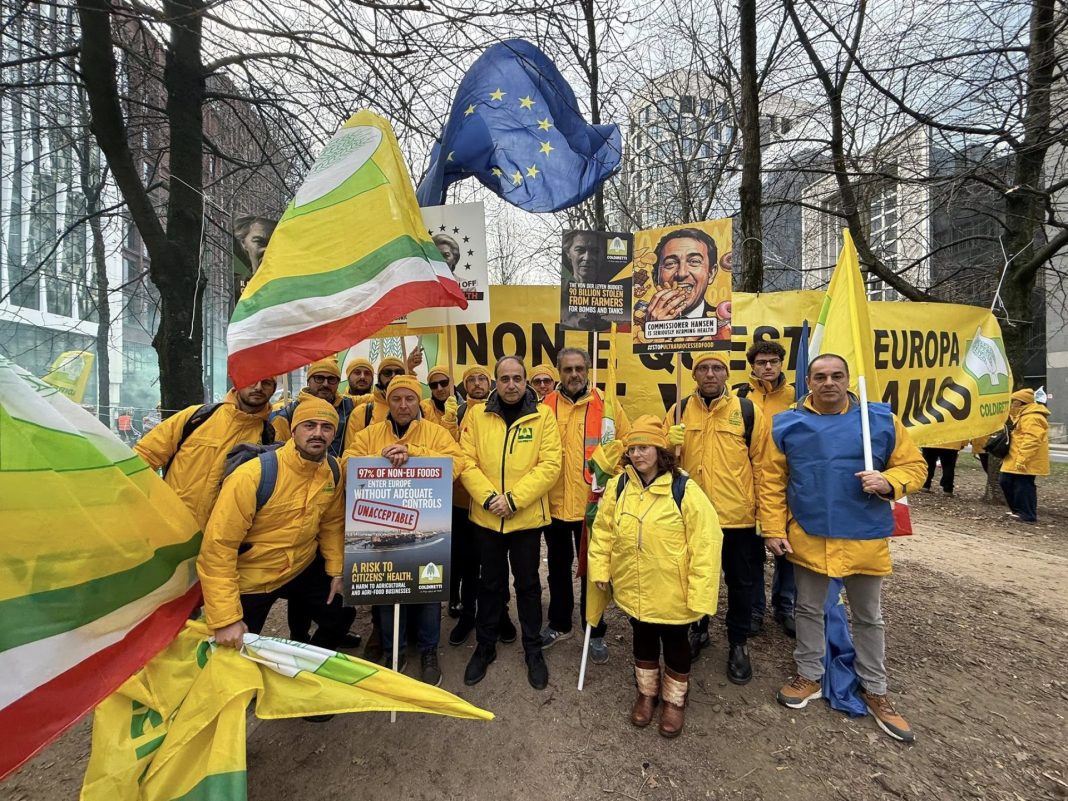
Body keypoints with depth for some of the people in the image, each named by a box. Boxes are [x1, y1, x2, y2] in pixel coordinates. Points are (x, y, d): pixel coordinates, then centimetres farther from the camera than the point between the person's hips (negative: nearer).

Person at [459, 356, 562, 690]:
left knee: (528, 584, 15)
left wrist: (514, 499, -19)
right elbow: (466, 462, -6)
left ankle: (533, 650, 35)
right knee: (490, 583, 18)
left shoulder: (543, 415, -6)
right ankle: (485, 646, 38)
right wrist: (488, 497, -18)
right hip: (486, 517, 2)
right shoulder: (476, 415, -2)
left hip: (527, 517, -1)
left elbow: (549, 465, -13)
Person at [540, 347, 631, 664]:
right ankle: (559, 624, 38)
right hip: (554, 503, 2)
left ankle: (595, 632, 32)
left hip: (593, 504, -2)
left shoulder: (606, 405, -5)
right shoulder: (545, 406, -1)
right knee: (558, 566, 19)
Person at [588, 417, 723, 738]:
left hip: (672, 592, -3)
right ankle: (647, 693, 47)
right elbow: (603, 531, 3)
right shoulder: (618, 486, -6)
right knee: (643, 642, 23)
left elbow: (706, 542, -19)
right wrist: (600, 569, 2)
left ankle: (674, 700, 44)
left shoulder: (684, 489, -19)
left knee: (675, 645, 18)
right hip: (633, 589, 3)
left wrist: (700, 592, -19)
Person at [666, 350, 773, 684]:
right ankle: (698, 630, 42)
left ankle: (738, 643, 36)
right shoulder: (680, 410, 2)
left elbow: (762, 464, -2)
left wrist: (764, 512, -3)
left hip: (739, 515, -1)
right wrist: (670, 444, -14)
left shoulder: (748, 411, -3)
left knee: (741, 582, 14)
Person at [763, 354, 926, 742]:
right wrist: (774, 528, -6)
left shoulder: (882, 419, -5)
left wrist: (888, 482, -19)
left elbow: (914, 465, 2)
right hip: (807, 537, 0)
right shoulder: (786, 424, -4)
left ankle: (875, 690, 38)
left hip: (864, 538, 0)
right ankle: (809, 676, 37)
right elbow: (773, 481, -2)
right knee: (808, 610, 17)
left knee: (869, 618, 18)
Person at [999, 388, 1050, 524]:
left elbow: (1031, 441, -25)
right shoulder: (1023, 416, 19)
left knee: (1023, 486, -5)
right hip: (1015, 459, 11)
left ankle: (1028, 515, 3)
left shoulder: (1032, 418, -18)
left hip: (1025, 462, -11)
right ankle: (1018, 509, 23)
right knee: (1006, 481, 13)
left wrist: (1022, 459, -27)